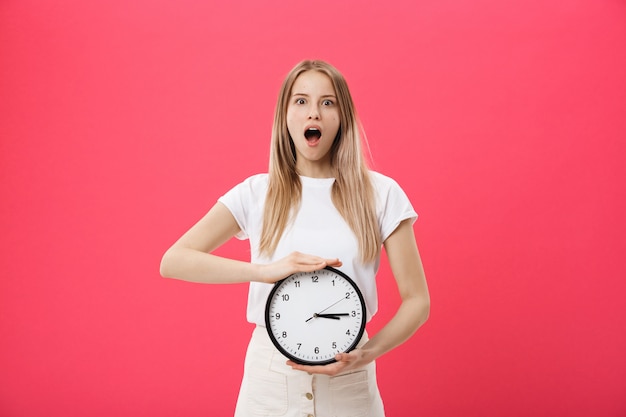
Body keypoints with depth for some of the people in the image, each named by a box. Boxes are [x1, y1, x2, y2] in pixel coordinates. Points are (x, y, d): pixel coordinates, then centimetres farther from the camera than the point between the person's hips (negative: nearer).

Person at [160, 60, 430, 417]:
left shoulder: (381, 194, -3)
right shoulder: (257, 193, -2)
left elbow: (417, 301, -2)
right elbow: (172, 262, -12)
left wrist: (367, 354, -18)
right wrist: (267, 270, -24)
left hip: (348, 381, 0)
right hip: (269, 377, 1)